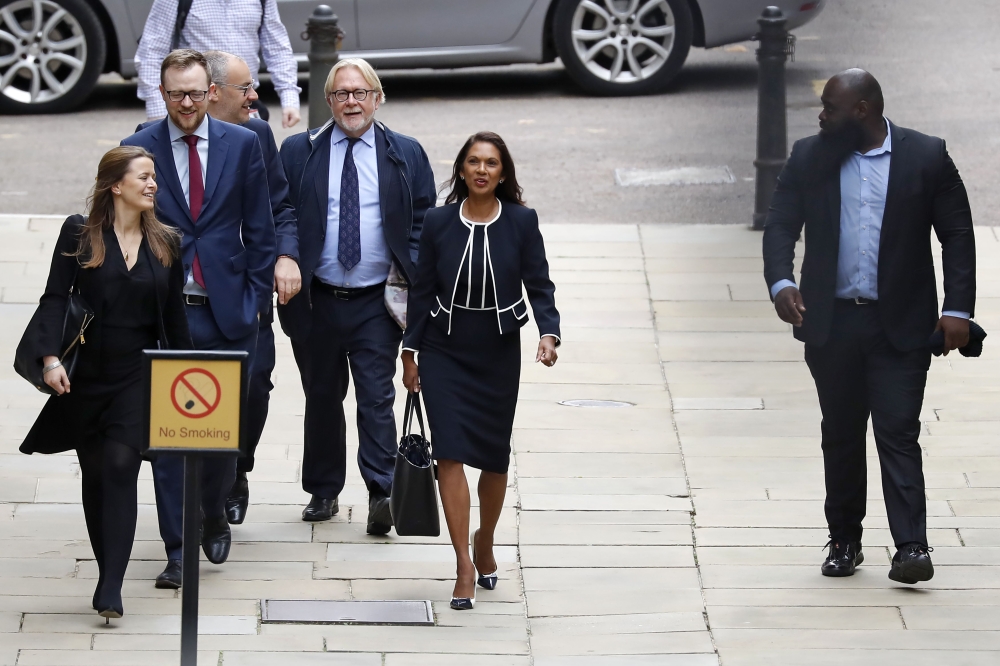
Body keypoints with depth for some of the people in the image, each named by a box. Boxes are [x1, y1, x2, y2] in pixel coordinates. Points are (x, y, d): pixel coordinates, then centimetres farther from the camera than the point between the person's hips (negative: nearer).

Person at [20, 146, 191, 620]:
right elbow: (55, 297, -5)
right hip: (86, 375, 0)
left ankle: (110, 590, -18)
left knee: (121, 467, -14)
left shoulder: (165, 243, 7)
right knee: (94, 474, 8)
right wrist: (51, 357, -18)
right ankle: (110, 575, 21)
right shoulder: (80, 234, -1)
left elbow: (174, 314, 13)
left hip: (139, 375, 0)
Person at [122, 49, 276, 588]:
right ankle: (177, 550, 5)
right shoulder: (137, 150, 1)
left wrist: (254, 297, 1)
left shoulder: (243, 145, 3)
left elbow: (259, 229, 6)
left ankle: (214, 517, 33)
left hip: (226, 307, 1)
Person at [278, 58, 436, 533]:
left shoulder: (406, 155, 5)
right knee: (322, 397, 11)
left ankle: (382, 494, -11)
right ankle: (323, 491, 21)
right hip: (316, 299, 1)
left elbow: (423, 221, 7)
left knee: (376, 397, -8)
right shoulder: (298, 153, 5)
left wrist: (411, 276, -5)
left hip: (377, 302, -1)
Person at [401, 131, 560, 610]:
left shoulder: (521, 222, -3)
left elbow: (539, 285, -3)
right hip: (445, 352, 0)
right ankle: (464, 567, -11)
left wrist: (548, 333, -19)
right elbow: (422, 291, 5)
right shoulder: (438, 223, -1)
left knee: (494, 457, 10)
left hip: (499, 353, 0)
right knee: (450, 453, -11)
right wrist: (410, 353, 5)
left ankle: (484, 544, 35)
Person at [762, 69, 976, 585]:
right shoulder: (809, 158, 6)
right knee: (841, 435, 11)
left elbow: (957, 234, -1)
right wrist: (780, 282, -16)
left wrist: (958, 309, -9)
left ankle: (911, 546, -12)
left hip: (900, 328, -3)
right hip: (831, 324, 3)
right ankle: (844, 541, 21)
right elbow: (780, 225, 4)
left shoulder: (926, 157, -2)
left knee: (899, 434, -9)